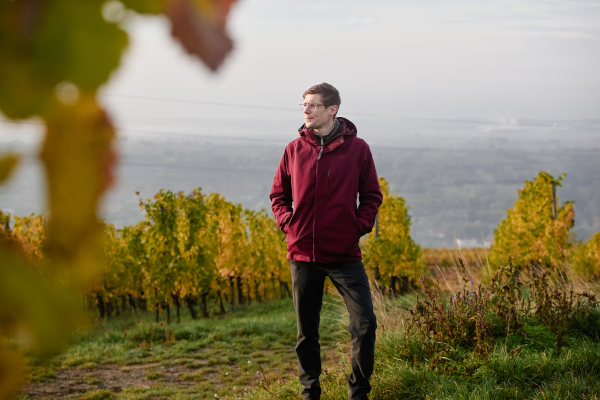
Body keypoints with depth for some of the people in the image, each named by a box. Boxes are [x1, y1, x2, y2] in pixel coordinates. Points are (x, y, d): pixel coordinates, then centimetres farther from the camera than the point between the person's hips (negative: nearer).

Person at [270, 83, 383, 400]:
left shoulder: (357, 148, -1)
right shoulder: (295, 149, 4)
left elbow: (372, 195, 8)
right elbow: (278, 194, 16)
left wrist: (359, 226, -4)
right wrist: (288, 223, 2)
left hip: (345, 254, -2)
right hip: (303, 253, 2)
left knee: (364, 322, -7)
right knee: (306, 329, 10)